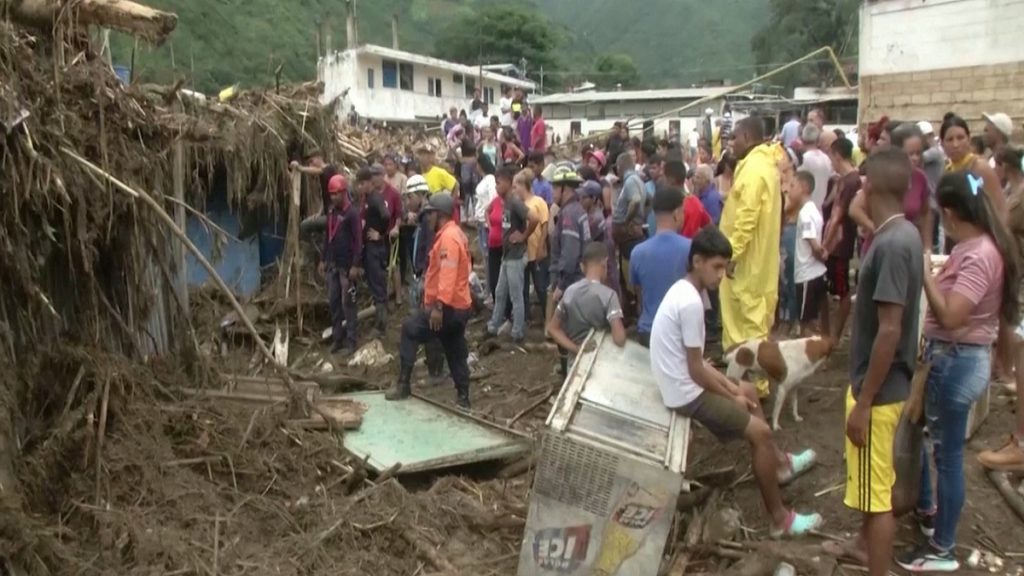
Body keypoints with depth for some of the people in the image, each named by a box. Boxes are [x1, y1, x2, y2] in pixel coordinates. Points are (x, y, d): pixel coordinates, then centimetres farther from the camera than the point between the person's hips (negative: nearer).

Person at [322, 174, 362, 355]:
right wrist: (323, 259, 15)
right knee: (333, 302, 10)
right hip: (332, 264, 7)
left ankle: (351, 340, 5)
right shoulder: (331, 211, 10)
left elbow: (358, 241, -16)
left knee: (347, 303, -3)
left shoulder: (353, 213, -13)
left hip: (347, 265, -7)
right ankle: (337, 337, 20)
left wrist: (355, 265, -19)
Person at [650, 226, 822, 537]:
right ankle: (780, 519, 4)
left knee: (748, 390, 28)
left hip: (685, 382, 10)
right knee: (760, 431, -8)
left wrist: (730, 385, 10)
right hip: (686, 394, -10)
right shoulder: (690, 303, -25)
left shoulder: (683, 290, 6)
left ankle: (779, 463, 44)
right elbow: (696, 370, -21)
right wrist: (732, 397, -6)